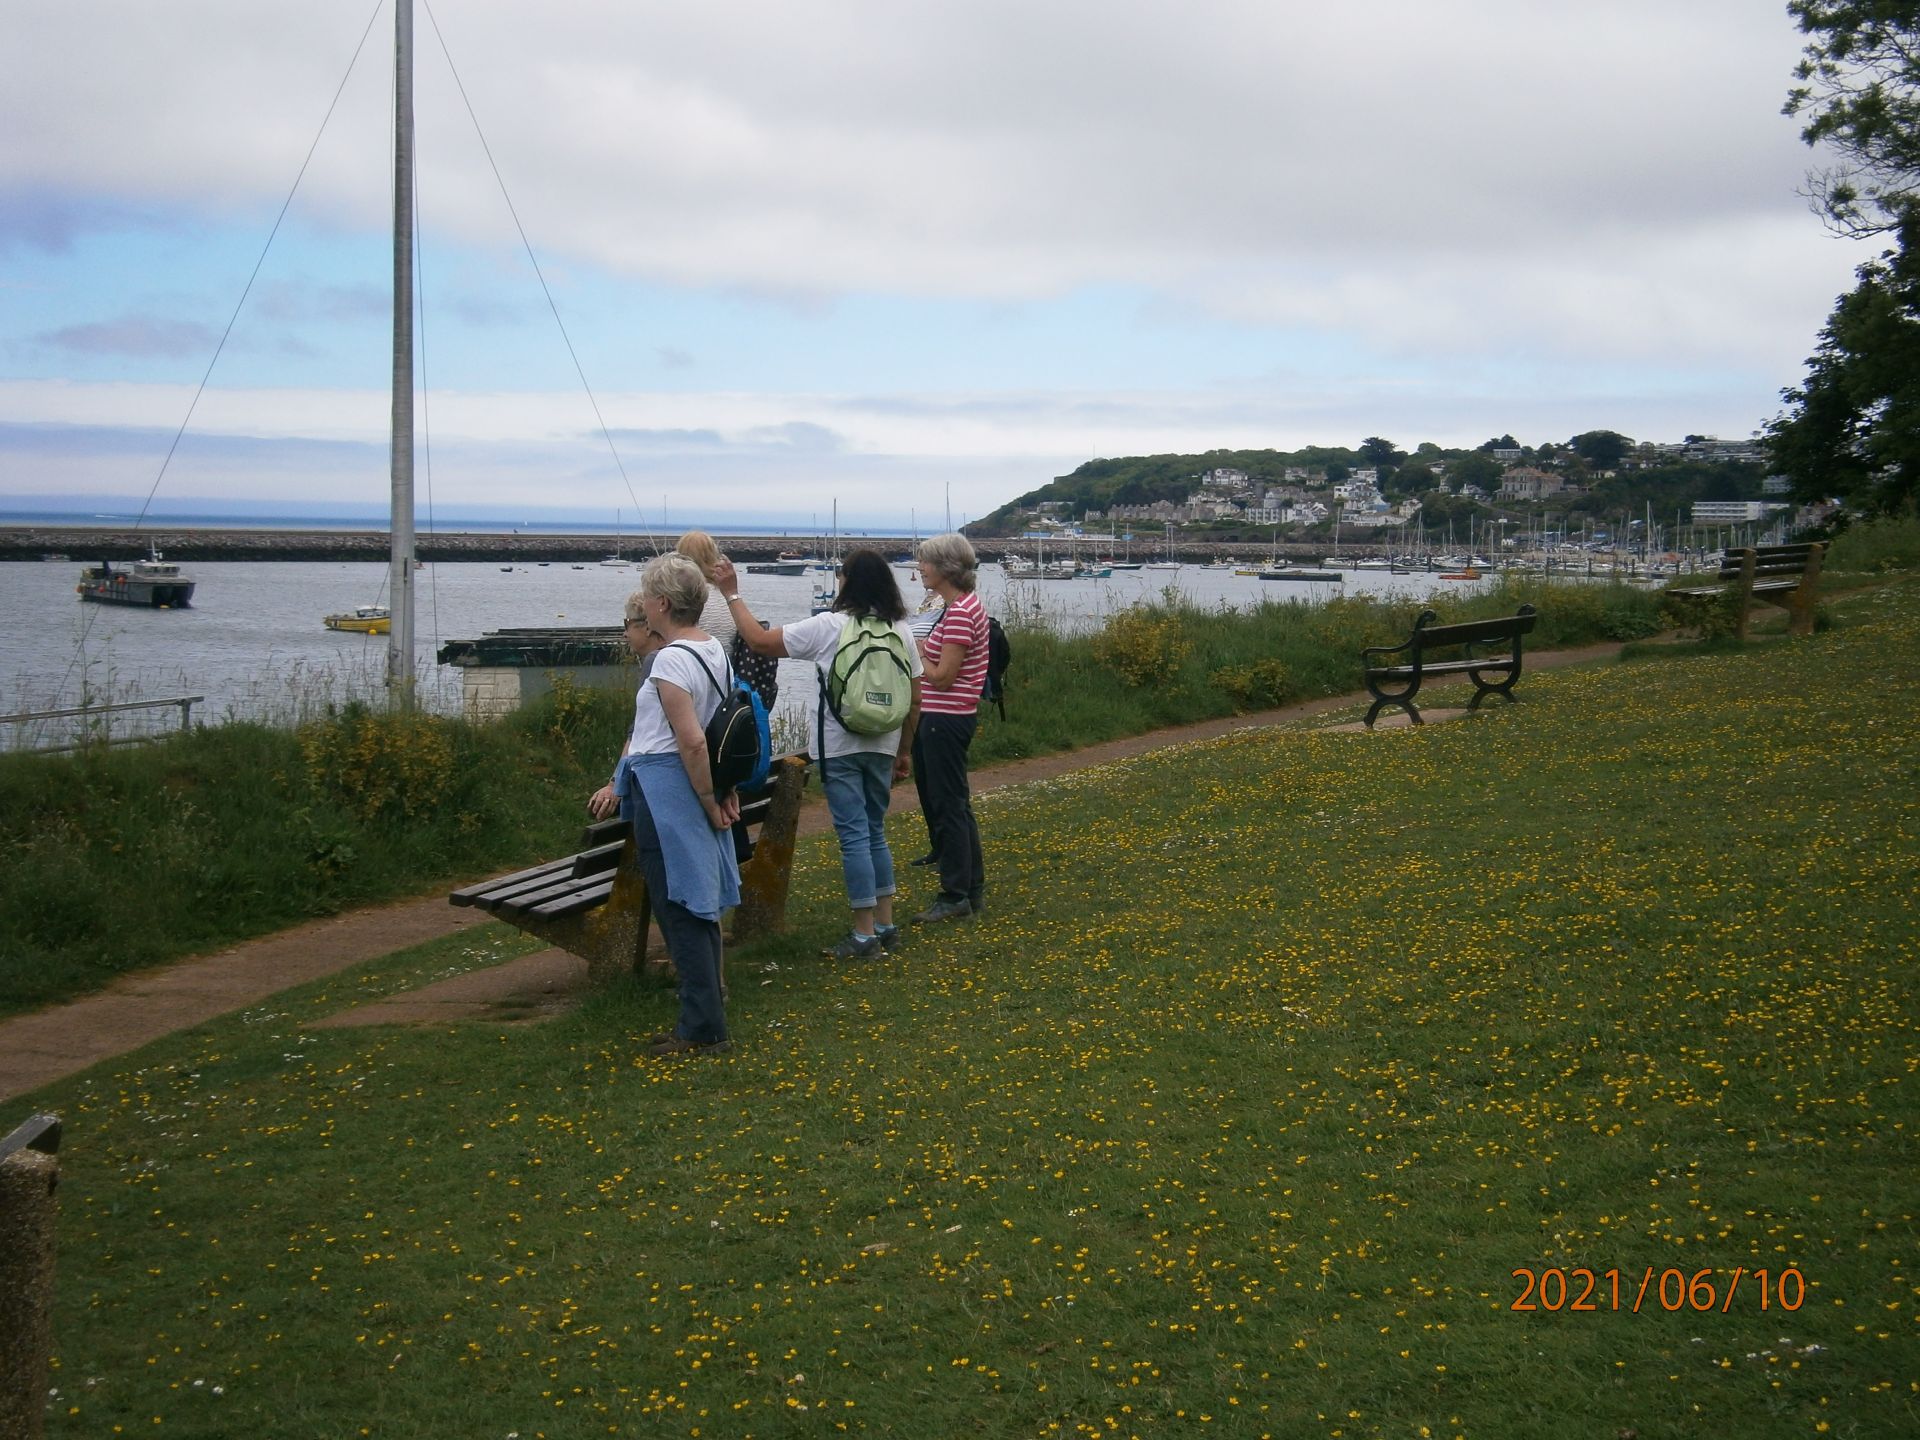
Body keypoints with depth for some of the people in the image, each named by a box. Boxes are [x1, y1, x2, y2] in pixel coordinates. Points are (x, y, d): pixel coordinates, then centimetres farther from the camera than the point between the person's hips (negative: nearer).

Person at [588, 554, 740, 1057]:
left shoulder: (671, 660, -19)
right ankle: (705, 1019, 23)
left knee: (679, 909, -3)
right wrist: (724, 793, 15)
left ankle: (702, 1029, 2)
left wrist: (709, 802, -15)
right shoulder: (715, 650, 10)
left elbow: (692, 741, -24)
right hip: (696, 789, 9)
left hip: (666, 789, -9)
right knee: (698, 906, 15)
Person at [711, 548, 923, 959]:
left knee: (854, 836, -2)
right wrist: (904, 750, 19)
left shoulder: (828, 626, -11)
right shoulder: (900, 631, 4)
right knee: (875, 833, 17)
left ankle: (865, 934, 0)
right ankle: (886, 924, 20)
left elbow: (759, 640, -9)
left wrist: (733, 595, 2)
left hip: (839, 747, -5)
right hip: (882, 747, 5)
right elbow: (914, 699, 8)